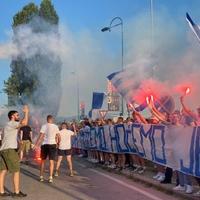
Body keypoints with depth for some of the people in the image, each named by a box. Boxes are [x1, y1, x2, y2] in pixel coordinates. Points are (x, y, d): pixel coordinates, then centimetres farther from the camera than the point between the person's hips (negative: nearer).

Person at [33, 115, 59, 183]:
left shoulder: (44, 126, -5)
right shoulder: (55, 127, 0)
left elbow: (40, 136, -12)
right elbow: (57, 136, 10)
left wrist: (36, 145, -11)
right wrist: (56, 142, 28)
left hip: (44, 144, 0)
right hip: (52, 144, 0)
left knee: (43, 161, 13)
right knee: (51, 161, 1)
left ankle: (41, 177, 16)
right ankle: (50, 177, -3)